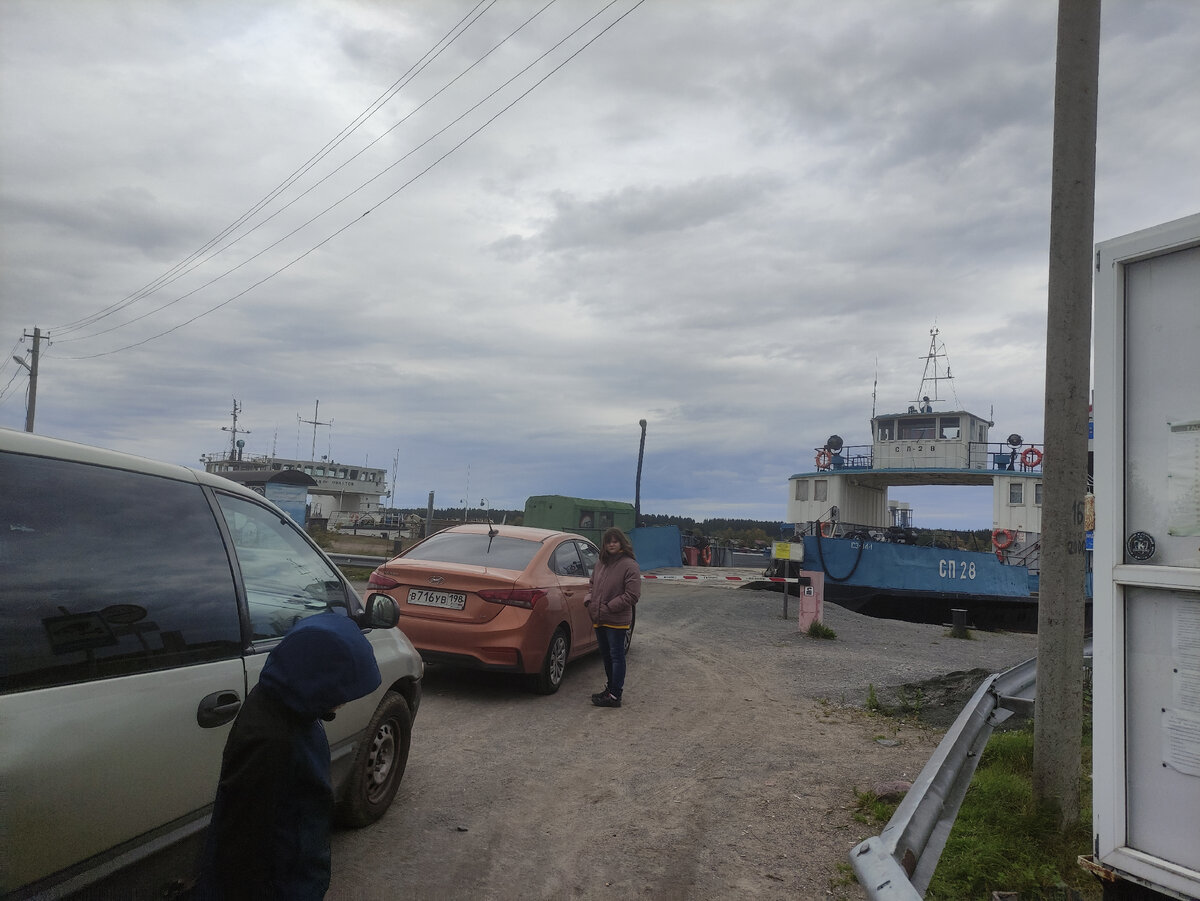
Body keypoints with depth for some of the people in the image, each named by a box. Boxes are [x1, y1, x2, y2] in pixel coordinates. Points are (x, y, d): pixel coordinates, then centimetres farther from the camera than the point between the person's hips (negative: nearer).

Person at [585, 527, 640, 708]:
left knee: (616, 657, 0)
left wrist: (608, 608, -17)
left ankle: (615, 696, 5)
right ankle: (610, 688, 32)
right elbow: (593, 584, 24)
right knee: (606, 656, 18)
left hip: (617, 621, -8)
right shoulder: (601, 564, 11)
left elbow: (632, 595, -17)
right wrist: (589, 599, 3)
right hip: (599, 619, 8)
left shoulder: (629, 565, -13)